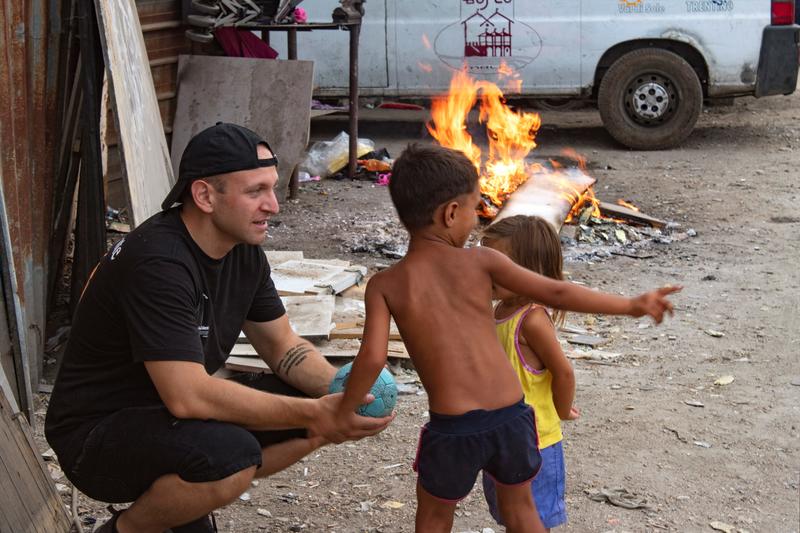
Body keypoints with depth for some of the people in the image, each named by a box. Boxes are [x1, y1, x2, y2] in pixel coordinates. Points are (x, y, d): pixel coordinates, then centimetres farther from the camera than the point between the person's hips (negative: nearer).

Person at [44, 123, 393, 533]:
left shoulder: (244, 251, -1)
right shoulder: (156, 261, -28)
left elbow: (283, 347, 7)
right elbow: (187, 395, -34)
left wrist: (342, 392, -14)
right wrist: (313, 413, -32)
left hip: (171, 415, 9)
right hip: (96, 436, -8)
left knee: (319, 408, -4)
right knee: (231, 454, -35)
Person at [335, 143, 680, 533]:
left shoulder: (385, 285, -2)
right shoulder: (480, 261, 0)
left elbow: (372, 357, -13)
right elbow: (556, 294, 0)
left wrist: (342, 414, 3)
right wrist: (632, 306, 9)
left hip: (453, 427, -1)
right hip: (512, 415, 2)